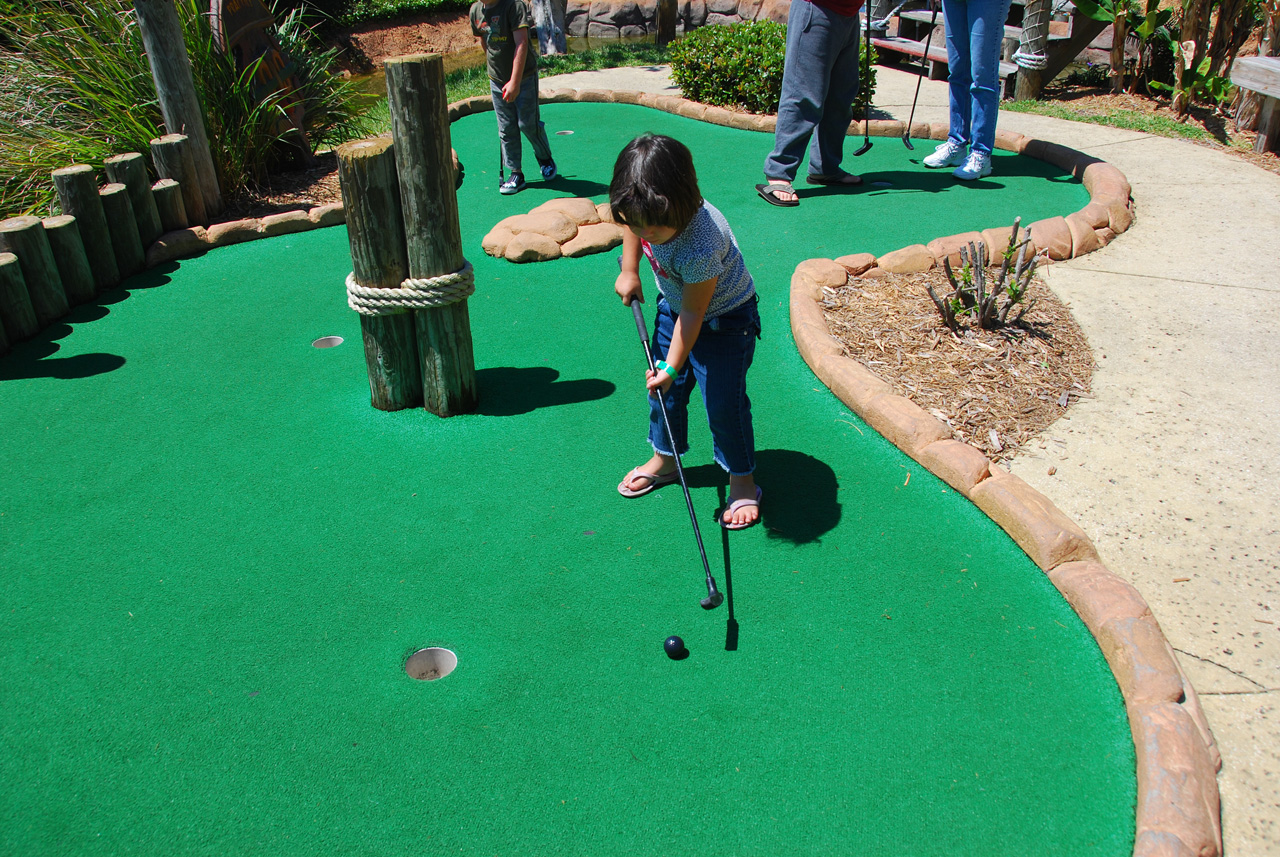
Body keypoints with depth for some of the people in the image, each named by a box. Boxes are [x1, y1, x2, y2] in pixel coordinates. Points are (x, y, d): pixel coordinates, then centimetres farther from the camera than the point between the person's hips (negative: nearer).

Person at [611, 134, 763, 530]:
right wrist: (629, 271, 2)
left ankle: (743, 481, 12)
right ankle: (665, 458, 36)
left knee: (723, 401, -7)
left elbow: (693, 312, -28)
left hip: (724, 317, -7)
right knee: (664, 390, 13)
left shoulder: (701, 248, -41)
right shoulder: (652, 209, -22)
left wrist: (671, 367, -22)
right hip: (673, 306, 7)